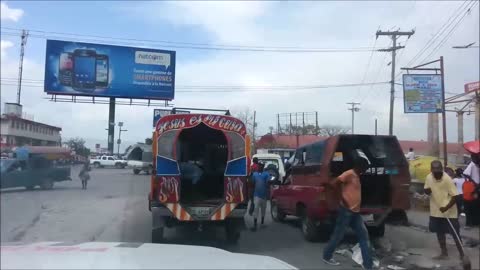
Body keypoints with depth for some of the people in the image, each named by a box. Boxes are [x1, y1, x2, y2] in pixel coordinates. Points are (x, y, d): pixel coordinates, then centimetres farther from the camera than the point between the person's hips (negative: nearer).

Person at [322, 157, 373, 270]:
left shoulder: (356, 176, 15)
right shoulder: (349, 174, -13)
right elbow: (333, 183, -22)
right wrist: (343, 201, -17)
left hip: (355, 212, 9)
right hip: (346, 211, -9)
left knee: (363, 235, 5)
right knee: (338, 235, 2)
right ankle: (327, 256, 20)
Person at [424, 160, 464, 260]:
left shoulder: (447, 179, -21)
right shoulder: (429, 177, -5)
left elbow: (455, 196, -19)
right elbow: (426, 190, 10)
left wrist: (446, 208, -29)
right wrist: (427, 190, -14)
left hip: (449, 212, -6)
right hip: (435, 211, 6)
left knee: (455, 234, 3)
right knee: (439, 232, 16)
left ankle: (462, 255, 16)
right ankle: (444, 253, 31)